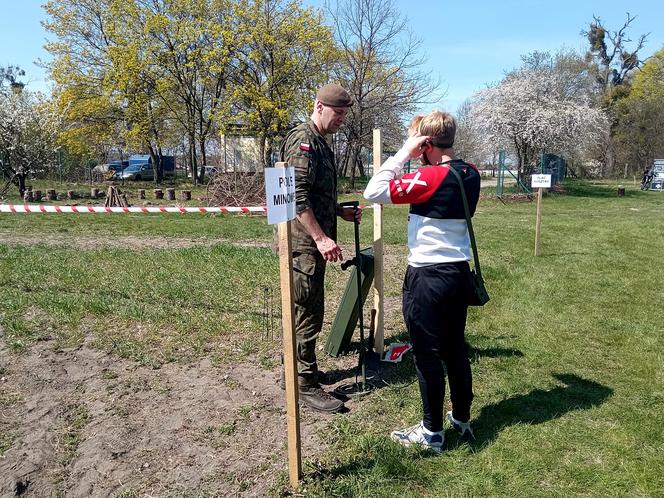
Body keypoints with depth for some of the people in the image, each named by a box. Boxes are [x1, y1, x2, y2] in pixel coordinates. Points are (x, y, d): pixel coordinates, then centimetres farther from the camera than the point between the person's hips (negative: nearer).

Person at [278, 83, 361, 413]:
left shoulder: (320, 143, 20)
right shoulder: (302, 140, -13)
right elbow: (297, 196, -23)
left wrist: (342, 212, 16)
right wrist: (321, 237, -25)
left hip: (313, 241, 10)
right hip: (303, 242, -10)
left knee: (303, 310, 18)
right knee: (308, 313, -4)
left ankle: (293, 370, 31)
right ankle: (306, 385, 8)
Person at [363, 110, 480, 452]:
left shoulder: (431, 177, -20)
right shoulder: (471, 175, 4)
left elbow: (374, 193, -22)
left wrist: (403, 153, -15)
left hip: (428, 278, -8)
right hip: (459, 273, 8)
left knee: (428, 356, 5)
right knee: (455, 349, 19)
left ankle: (432, 432, 19)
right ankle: (462, 420, 34)